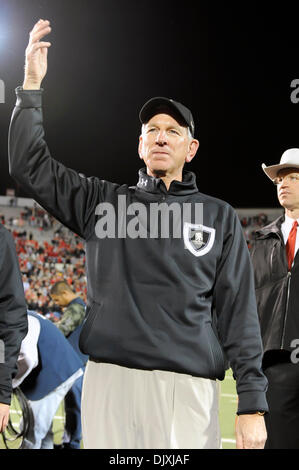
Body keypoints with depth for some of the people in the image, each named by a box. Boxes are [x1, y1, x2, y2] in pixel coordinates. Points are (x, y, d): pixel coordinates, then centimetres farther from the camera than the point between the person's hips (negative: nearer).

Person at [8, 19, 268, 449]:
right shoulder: (102, 201, 14)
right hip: (108, 379, 1)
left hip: (187, 385, -1)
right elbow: (30, 166, 10)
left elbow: (238, 311, 5)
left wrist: (253, 404, -2)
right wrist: (32, 84, 4)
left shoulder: (219, 216, 11)